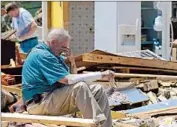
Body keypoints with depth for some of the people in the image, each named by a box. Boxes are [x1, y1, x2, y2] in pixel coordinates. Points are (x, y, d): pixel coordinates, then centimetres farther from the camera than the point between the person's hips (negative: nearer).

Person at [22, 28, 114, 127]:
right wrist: (101, 75, -23)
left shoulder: (50, 54, 14)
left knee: (98, 90, -1)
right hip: (39, 103, -10)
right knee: (80, 87, -31)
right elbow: (67, 79, -26)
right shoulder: (42, 55, -18)